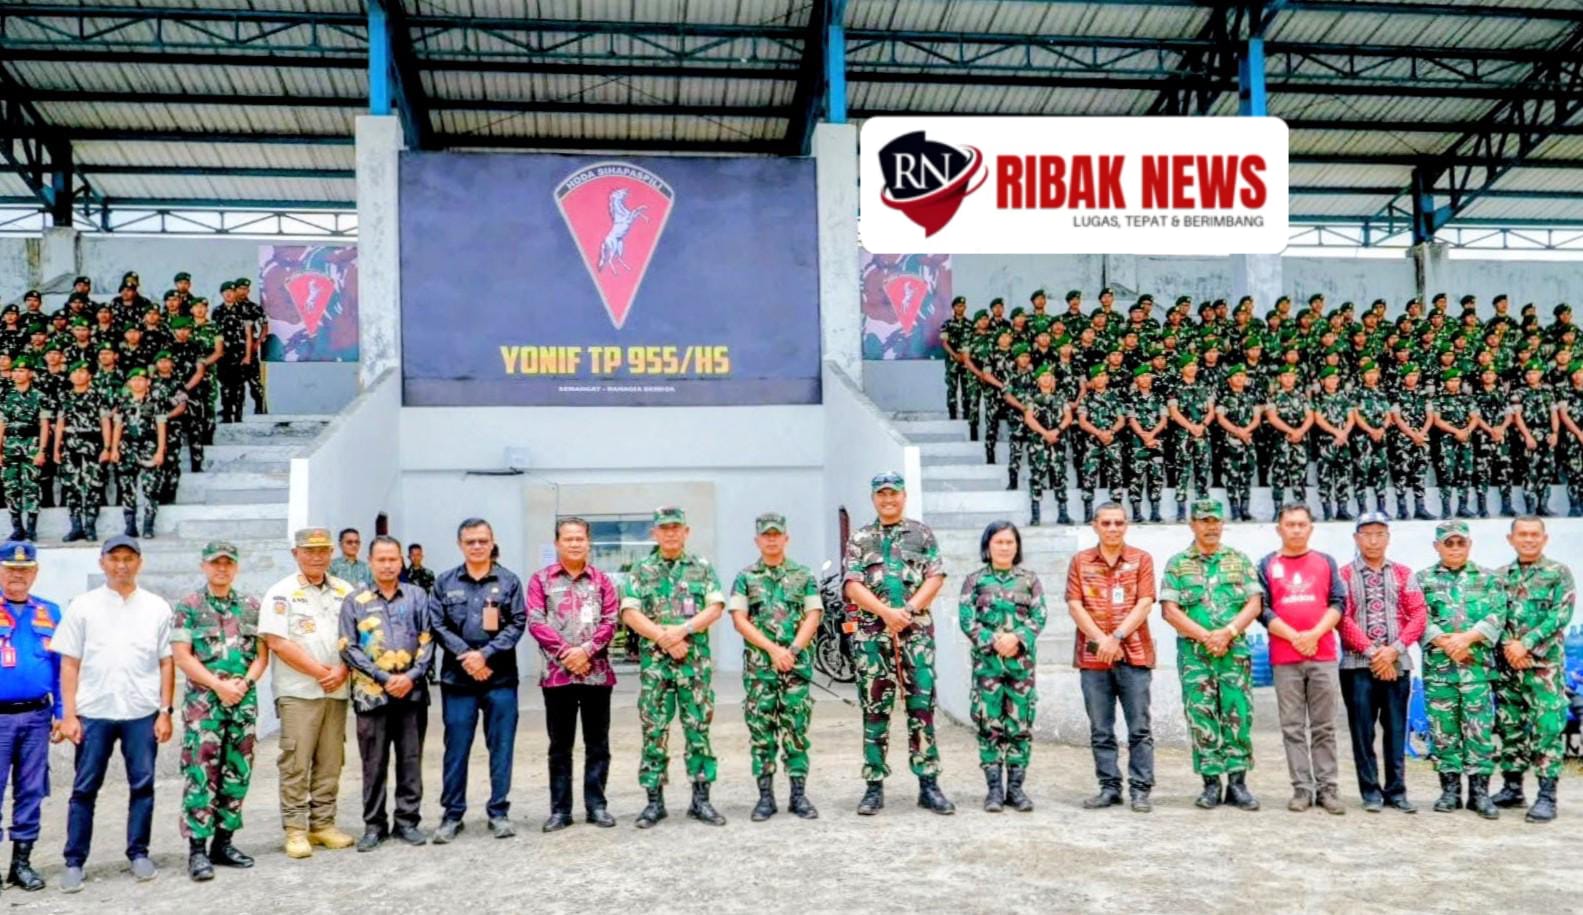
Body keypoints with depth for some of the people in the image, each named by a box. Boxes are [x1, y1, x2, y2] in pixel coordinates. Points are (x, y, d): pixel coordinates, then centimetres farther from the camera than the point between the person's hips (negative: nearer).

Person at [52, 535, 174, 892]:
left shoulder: (157, 607, 5)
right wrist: (68, 714, -4)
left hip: (142, 713, 1)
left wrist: (165, 711, 0)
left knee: (142, 785, 6)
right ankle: (74, 862, 12)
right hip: (94, 712, 0)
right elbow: (69, 664, 2)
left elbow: (166, 662, 5)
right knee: (84, 789, 4)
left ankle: (139, 853, 18)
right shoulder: (82, 607, 4)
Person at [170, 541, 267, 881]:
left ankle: (223, 843, 18)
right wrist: (219, 685, -14)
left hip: (244, 701, 4)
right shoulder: (189, 606, -1)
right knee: (200, 776, -6)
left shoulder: (251, 606, 10)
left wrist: (245, 681, -8)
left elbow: (262, 652, 9)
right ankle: (197, 849, -1)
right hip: (203, 702, -4)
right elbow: (181, 655, -8)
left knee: (237, 775, 8)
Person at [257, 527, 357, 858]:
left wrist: (342, 671, -6)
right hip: (297, 691, -4)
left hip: (336, 691, 4)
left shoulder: (344, 592, 11)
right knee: (296, 762, -3)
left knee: (330, 762, 7)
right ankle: (295, 830, 4)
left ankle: (322, 824, 16)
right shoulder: (281, 593, -2)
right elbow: (278, 642, -10)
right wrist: (320, 672, -12)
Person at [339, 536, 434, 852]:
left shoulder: (417, 596, 7)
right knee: (374, 763, 5)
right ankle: (374, 825, 15)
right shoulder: (355, 601, 4)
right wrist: (385, 678, -9)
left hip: (412, 692, 1)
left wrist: (411, 677, -10)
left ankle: (407, 821, 16)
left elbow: (427, 641, 4)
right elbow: (348, 648, -1)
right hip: (371, 694, -1)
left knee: (411, 760, 6)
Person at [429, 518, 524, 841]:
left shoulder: (509, 581, 4)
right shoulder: (445, 582, 7)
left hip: (500, 678, 0)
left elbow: (517, 624, -2)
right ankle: (452, 814, 14)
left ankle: (499, 812, 15)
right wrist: (466, 656, -12)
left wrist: (485, 654, -13)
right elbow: (437, 625, 1)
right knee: (456, 748, 5)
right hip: (457, 678, 1)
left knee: (501, 747, 5)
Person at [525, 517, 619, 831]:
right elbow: (535, 621, -5)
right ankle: (560, 809, 12)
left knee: (597, 744, 6)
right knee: (560, 745, 6)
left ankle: (596, 805, 14)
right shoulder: (541, 579, 4)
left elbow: (611, 620, 0)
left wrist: (586, 650, -14)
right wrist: (565, 652, -14)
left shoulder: (601, 580, 9)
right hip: (557, 673, -1)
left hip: (597, 673, 1)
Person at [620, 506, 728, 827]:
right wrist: (664, 639, -13)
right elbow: (630, 613, -2)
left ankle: (701, 799, 10)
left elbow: (716, 607, -2)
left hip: (696, 661, 0)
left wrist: (682, 630, -15)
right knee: (654, 732, 2)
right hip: (654, 661, 0)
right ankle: (655, 801, 10)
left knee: (699, 730, 3)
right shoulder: (641, 570, 7)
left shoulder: (702, 567, 8)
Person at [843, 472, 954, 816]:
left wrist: (908, 610, -12)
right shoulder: (859, 540, 9)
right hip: (872, 633, 0)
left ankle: (928, 784, 4)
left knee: (922, 706, -1)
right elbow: (852, 585, -2)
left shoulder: (922, 534, 10)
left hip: (917, 630, 0)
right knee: (875, 709, 2)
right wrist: (886, 612, -15)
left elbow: (935, 577, 1)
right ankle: (874, 786, 8)